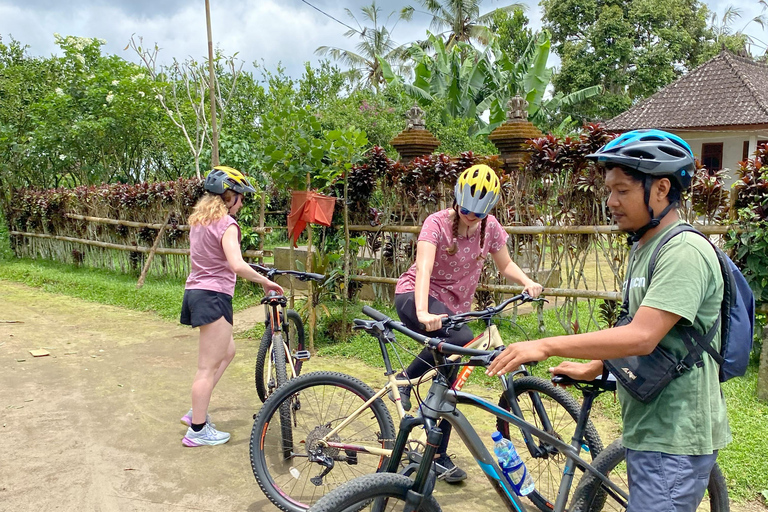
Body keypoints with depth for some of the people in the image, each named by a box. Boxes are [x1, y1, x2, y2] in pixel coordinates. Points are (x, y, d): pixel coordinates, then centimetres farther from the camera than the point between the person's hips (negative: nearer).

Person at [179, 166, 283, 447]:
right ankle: (197, 430, 11)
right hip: (214, 296, -10)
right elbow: (237, 265, -28)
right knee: (209, 366, 0)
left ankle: (196, 411, 26)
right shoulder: (226, 223, -15)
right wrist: (266, 282, -16)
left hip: (195, 291, 10)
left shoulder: (198, 219, 12)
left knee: (227, 352, 22)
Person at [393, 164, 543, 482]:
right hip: (415, 297, -5)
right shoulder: (437, 223, -19)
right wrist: (423, 313, -48)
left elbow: (505, 264, 8)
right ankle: (404, 380, -13)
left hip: (455, 306, 5)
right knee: (462, 339, -35)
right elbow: (423, 269, -32)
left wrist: (527, 283, -13)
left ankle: (439, 454, 21)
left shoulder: (490, 227, -4)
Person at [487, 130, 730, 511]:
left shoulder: (684, 252, -20)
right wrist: (592, 368, 13)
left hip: (674, 439, -9)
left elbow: (642, 337, -29)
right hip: (647, 431, 9)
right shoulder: (645, 248, 11)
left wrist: (547, 346, -27)